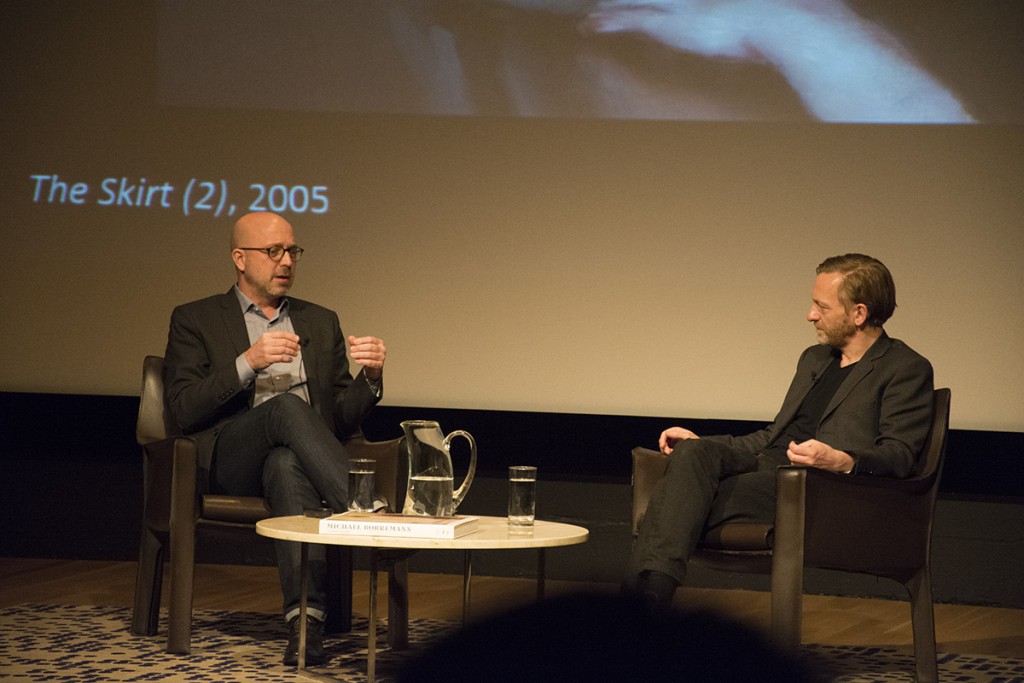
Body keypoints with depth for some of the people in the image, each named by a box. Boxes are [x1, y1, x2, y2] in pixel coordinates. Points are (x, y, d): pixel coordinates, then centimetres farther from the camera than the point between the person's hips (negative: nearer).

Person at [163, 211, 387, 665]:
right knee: (288, 405, -36)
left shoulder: (320, 322, 24)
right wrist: (248, 362, -12)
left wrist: (370, 378, -3)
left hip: (295, 453, 2)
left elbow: (343, 419, 18)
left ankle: (305, 618, -53)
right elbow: (184, 410, -1)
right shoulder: (195, 321, 14)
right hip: (229, 456, -2)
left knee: (286, 464, -39)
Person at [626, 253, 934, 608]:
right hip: (768, 466, 7)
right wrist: (700, 443, 19)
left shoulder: (907, 369, 3)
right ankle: (652, 583, -41)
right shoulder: (815, 359, 29)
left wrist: (841, 461, -28)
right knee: (692, 453, -26)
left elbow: (899, 455, -9)